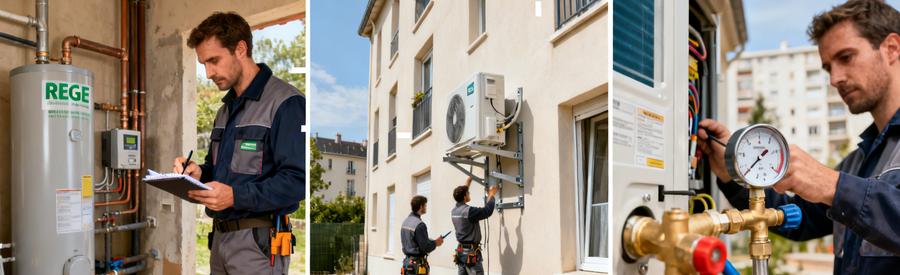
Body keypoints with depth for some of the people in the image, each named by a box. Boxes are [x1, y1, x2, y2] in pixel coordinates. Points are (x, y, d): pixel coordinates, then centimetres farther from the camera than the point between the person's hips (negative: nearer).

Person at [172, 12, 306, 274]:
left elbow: (297, 179, -21)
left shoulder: (285, 103, -13)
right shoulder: (226, 109, 18)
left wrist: (236, 196, -27)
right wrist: (199, 173, 3)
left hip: (258, 241, -8)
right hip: (221, 235, 8)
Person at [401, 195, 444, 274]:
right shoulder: (419, 225, -19)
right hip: (417, 264, -9)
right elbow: (425, 248, -20)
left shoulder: (406, 221, 9)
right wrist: (435, 243, -2)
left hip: (407, 261, 9)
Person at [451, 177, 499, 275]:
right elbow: (487, 211, -15)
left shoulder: (454, 211, 6)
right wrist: (491, 195, -2)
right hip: (471, 251, -8)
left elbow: (460, 196, 25)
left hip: (460, 250, 9)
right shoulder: (469, 211, -20)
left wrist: (467, 184, 34)